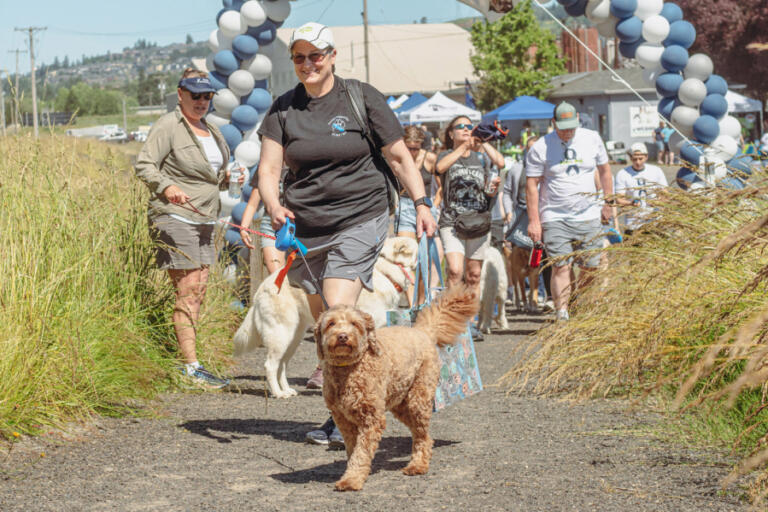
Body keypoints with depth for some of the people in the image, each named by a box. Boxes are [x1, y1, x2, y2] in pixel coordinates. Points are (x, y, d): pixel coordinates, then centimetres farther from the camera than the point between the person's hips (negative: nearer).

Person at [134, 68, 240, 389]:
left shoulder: (211, 131, 18)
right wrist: (166, 186, -31)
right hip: (175, 217, -8)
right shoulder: (168, 127, -7)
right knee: (188, 291, -11)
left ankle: (185, 360, 12)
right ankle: (190, 366, -11)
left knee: (198, 292, 7)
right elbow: (144, 165, -13)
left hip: (204, 220, 8)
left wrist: (226, 178, 7)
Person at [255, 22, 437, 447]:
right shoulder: (284, 109, 6)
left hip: (359, 221, -4)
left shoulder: (361, 98, 0)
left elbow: (399, 156, 5)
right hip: (304, 228, 4)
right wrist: (273, 207, -19)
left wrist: (422, 204, -4)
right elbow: (268, 169, 0)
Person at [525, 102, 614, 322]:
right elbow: (531, 184, -2)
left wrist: (608, 203, 17)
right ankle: (562, 315, -12)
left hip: (589, 215, 3)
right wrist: (534, 220, -6)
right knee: (561, 267, -11)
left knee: (591, 268, 0)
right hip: (555, 218, -3)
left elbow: (604, 170, 18)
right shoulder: (540, 147, -4)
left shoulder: (592, 139, 5)